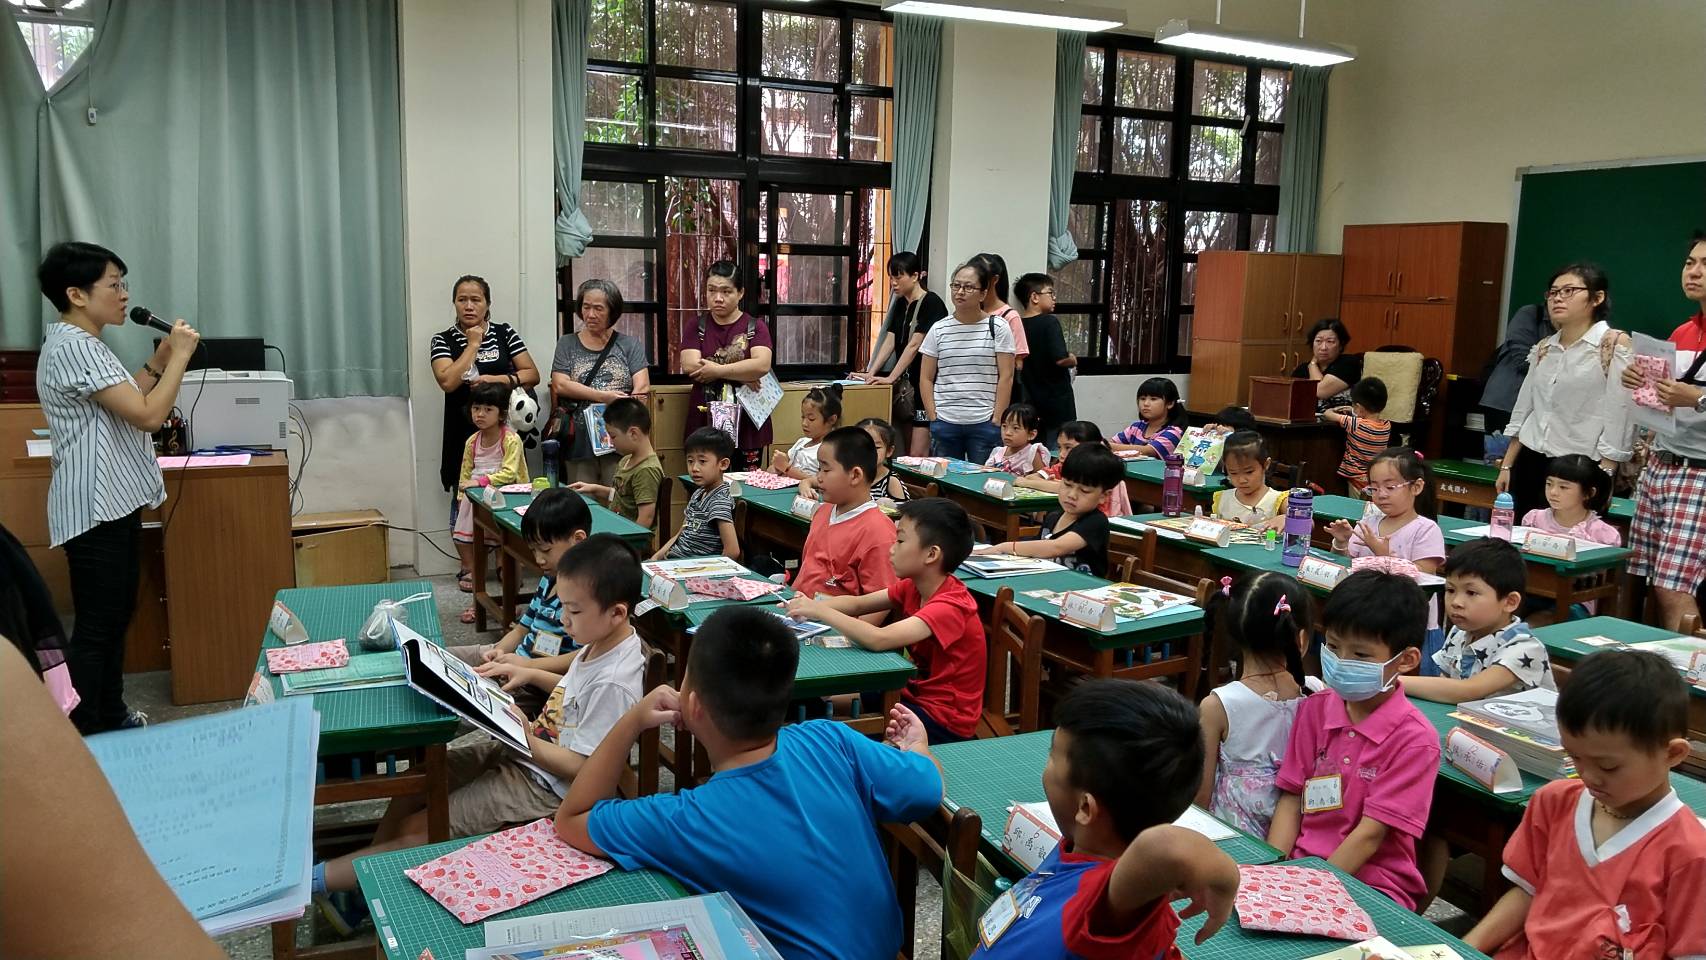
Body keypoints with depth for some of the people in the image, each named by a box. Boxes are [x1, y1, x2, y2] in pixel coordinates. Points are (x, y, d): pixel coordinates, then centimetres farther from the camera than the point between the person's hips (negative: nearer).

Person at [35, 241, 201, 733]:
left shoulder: (82, 343, 14)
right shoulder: (73, 348, -19)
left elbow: (125, 404, 23)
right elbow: (148, 415, -24)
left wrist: (157, 363, 11)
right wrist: (180, 357, -14)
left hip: (115, 503, 11)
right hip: (96, 509, -11)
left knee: (116, 616, 18)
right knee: (96, 627, -4)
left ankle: (112, 717, 30)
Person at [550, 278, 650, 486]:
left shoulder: (630, 345, 12)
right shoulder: (567, 344, 14)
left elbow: (642, 386, 0)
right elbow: (560, 385, 0)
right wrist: (602, 396, -12)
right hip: (578, 443, 1)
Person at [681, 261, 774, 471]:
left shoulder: (756, 327, 5)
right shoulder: (695, 328, 9)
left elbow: (762, 365, -12)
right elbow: (689, 366, -8)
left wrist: (716, 370, -13)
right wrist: (743, 374, -11)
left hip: (747, 425, -1)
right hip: (705, 425, 1)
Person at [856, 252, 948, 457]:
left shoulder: (931, 303, -10)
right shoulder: (900, 304, 15)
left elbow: (914, 345, -17)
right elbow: (890, 341, 9)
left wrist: (891, 378, -20)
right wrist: (871, 372, -3)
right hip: (905, 386, 8)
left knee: (918, 455, -10)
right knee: (907, 454, 8)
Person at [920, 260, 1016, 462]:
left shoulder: (998, 328, 1)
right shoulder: (938, 330, 8)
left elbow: (1006, 377, -2)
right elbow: (926, 379, 9)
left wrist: (997, 420, -7)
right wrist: (933, 418, 0)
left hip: (984, 423, -2)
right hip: (944, 423, 2)